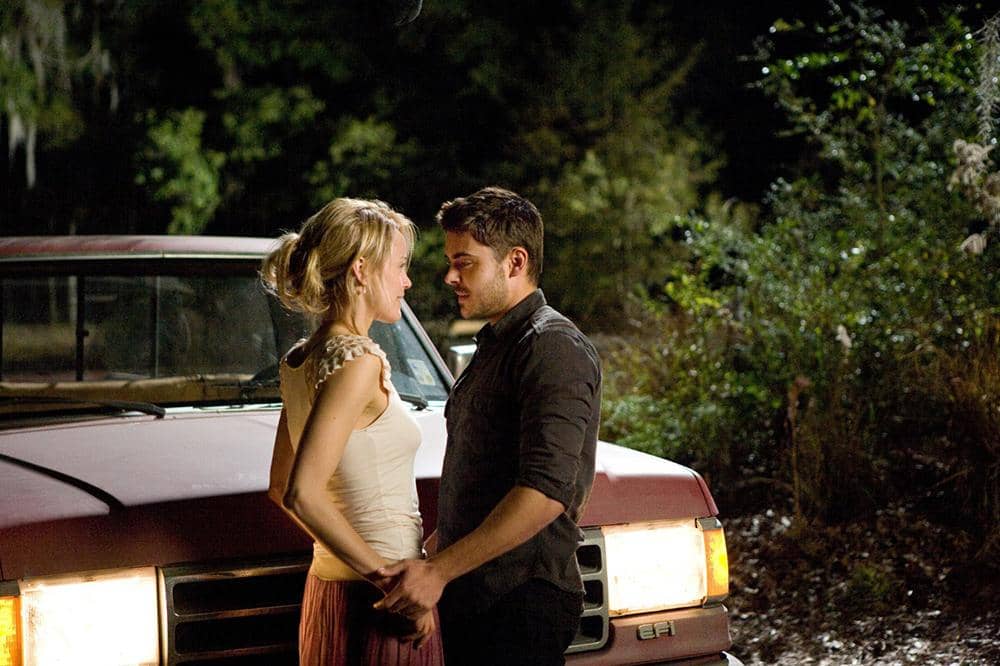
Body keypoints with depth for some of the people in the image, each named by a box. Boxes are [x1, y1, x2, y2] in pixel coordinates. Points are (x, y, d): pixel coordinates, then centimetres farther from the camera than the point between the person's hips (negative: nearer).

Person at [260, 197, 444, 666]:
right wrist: (386, 576, -21)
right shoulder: (356, 361, -18)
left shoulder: (300, 360, 9)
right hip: (376, 604, -9)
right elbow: (301, 495, -26)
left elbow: (280, 488, 18)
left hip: (326, 588, 9)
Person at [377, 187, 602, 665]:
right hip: (468, 599, 9)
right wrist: (432, 548, 17)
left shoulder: (553, 348, -13)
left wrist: (439, 570, -25)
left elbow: (546, 493, -24)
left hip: (523, 604, -9)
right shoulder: (493, 346, 19)